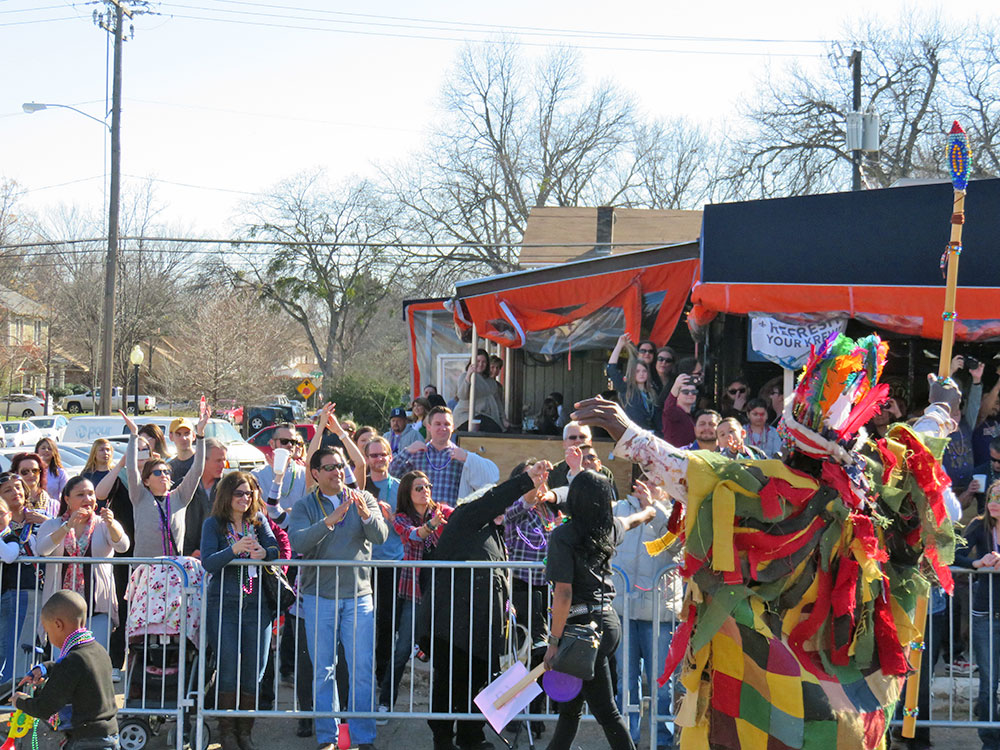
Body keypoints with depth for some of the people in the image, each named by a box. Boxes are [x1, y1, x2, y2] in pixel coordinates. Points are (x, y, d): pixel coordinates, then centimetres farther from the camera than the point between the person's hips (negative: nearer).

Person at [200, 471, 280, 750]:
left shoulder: (259, 520, 10)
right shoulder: (213, 524, 0)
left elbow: (276, 549, 1)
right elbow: (208, 562, -11)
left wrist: (264, 552, -22)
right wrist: (234, 550, -28)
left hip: (256, 604, 3)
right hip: (223, 603, -3)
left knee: (254, 669, 2)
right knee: (228, 667, -7)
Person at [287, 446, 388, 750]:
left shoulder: (363, 499, 8)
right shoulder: (304, 506, 4)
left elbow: (381, 536, -7)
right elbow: (298, 542, -13)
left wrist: (366, 514, -27)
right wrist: (328, 522, -27)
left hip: (358, 596, 0)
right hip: (319, 597, 0)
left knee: (363, 669, -4)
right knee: (323, 670, 3)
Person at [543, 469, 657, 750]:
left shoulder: (563, 536, -13)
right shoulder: (608, 528, 6)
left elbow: (563, 595, -18)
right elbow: (630, 520, 32)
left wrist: (554, 642, -12)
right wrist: (648, 511, 55)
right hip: (609, 621, 7)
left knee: (606, 711, -2)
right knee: (569, 705, 17)